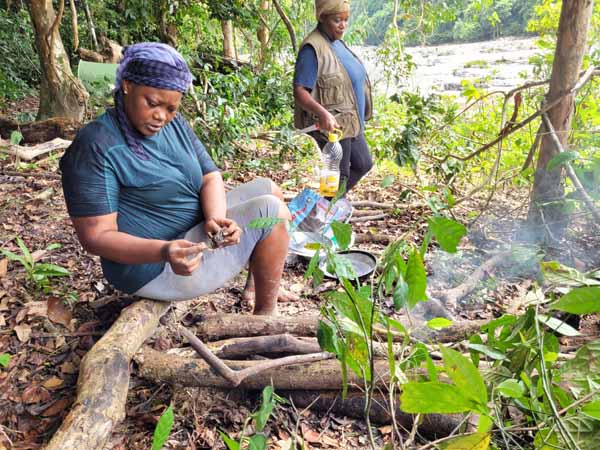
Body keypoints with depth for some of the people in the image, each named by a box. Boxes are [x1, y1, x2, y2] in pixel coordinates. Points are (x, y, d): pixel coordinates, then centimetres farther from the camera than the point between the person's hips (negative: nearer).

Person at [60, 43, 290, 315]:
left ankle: (256, 280, 19)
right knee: (271, 211, -15)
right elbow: (95, 236, -23)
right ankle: (266, 313, 0)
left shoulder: (174, 123, 2)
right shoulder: (95, 147, -21)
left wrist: (216, 218, -23)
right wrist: (164, 251, -38)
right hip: (156, 268, -8)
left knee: (269, 189, 13)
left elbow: (210, 177, -1)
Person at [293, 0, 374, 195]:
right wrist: (323, 113, -38)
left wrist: (359, 117, 23)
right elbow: (299, 92, -24)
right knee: (338, 176, 2)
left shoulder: (338, 43, 11)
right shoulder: (313, 48, -18)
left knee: (363, 164, 20)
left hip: (351, 123, 10)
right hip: (332, 125, -10)